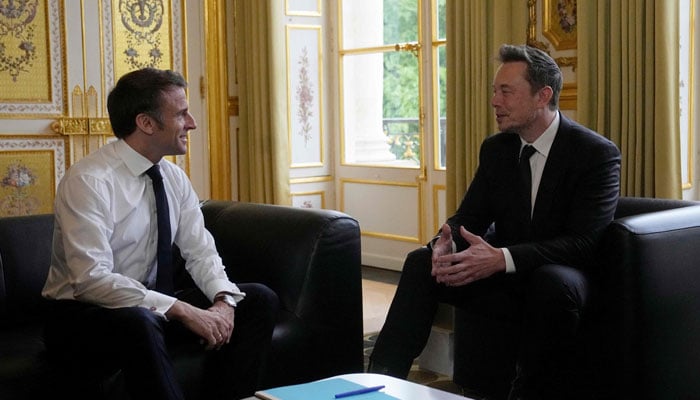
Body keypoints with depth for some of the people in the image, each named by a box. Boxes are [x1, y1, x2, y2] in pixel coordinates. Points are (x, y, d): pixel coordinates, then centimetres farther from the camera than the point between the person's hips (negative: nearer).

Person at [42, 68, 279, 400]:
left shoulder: (174, 177, 3)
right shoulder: (88, 181, -20)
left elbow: (201, 252, 4)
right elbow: (91, 279, -29)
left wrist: (223, 299, -17)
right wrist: (181, 310, -32)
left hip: (155, 306, 7)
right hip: (83, 316, -7)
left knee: (259, 300, -5)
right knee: (139, 322, -40)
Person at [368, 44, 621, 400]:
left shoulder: (597, 154, -14)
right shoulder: (495, 148, 5)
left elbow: (584, 243, -23)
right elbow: (470, 216, 5)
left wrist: (502, 258, -35)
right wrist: (446, 243, -21)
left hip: (559, 281, -5)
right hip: (504, 276, 6)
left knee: (552, 282, -38)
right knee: (421, 262, -10)